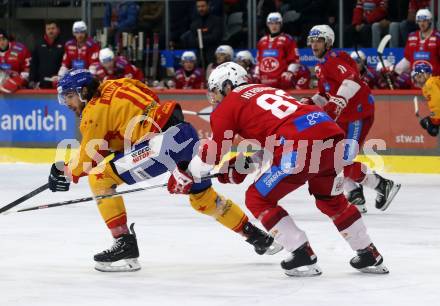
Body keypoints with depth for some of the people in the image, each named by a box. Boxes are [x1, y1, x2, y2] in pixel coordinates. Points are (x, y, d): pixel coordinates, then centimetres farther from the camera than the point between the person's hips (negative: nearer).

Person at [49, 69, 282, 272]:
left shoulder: (95, 108, -2)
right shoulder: (110, 89, 22)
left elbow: (89, 158, 1)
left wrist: (65, 172, 18)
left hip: (163, 142, -10)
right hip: (187, 134, 10)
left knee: (99, 177, -5)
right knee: (202, 196, 28)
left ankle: (125, 242, -6)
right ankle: (258, 237, 37)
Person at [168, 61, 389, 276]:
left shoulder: (228, 105, 12)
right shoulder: (267, 90, 33)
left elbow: (217, 151, 10)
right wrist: (239, 169, 35)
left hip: (300, 146, -8)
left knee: (258, 199, 11)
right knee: (330, 198, 31)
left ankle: (303, 257, 5)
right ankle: (369, 256, 35)